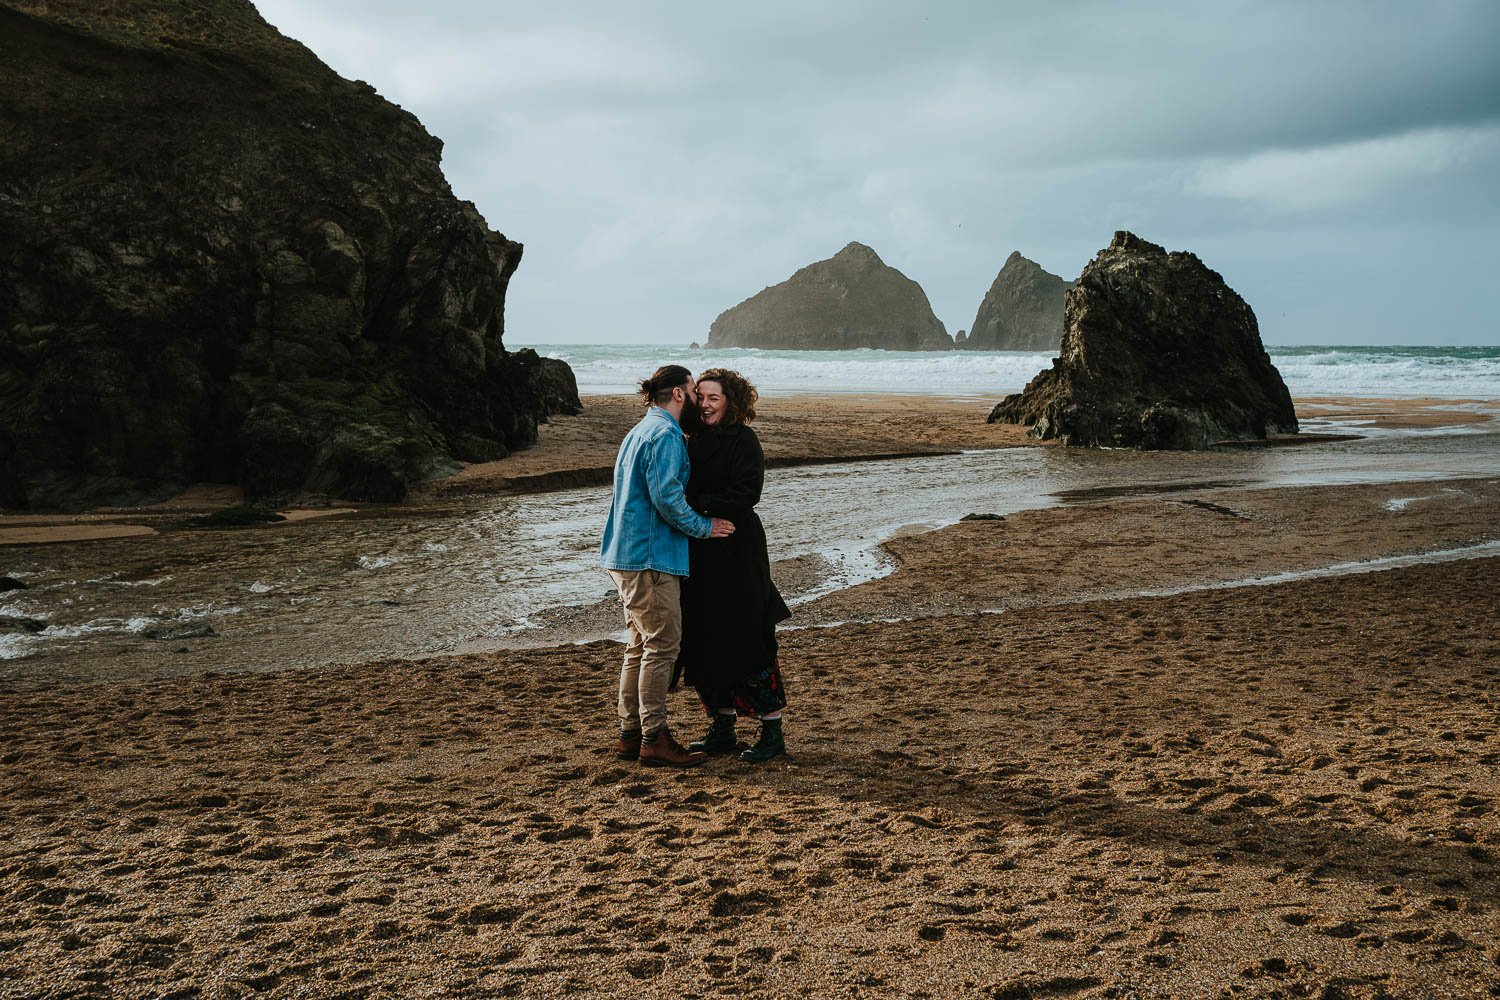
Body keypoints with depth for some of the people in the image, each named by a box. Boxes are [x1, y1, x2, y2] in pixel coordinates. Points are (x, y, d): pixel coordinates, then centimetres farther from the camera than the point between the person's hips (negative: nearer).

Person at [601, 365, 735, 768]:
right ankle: (653, 739, -2)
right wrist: (704, 527, -9)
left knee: (640, 645, 15)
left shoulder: (642, 431, 19)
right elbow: (666, 497, -21)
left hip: (627, 554, 11)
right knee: (661, 645, -6)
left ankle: (631, 734, 19)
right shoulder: (665, 434, -13)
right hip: (648, 557, -11)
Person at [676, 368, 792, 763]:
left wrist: (699, 505, -23)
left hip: (736, 554, -8)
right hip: (700, 555, 8)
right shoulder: (696, 439, 13)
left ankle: (773, 731, 5)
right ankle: (722, 729, 21)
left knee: (746, 643, -5)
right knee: (703, 644, 10)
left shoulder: (743, 441, -9)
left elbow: (746, 494, -19)